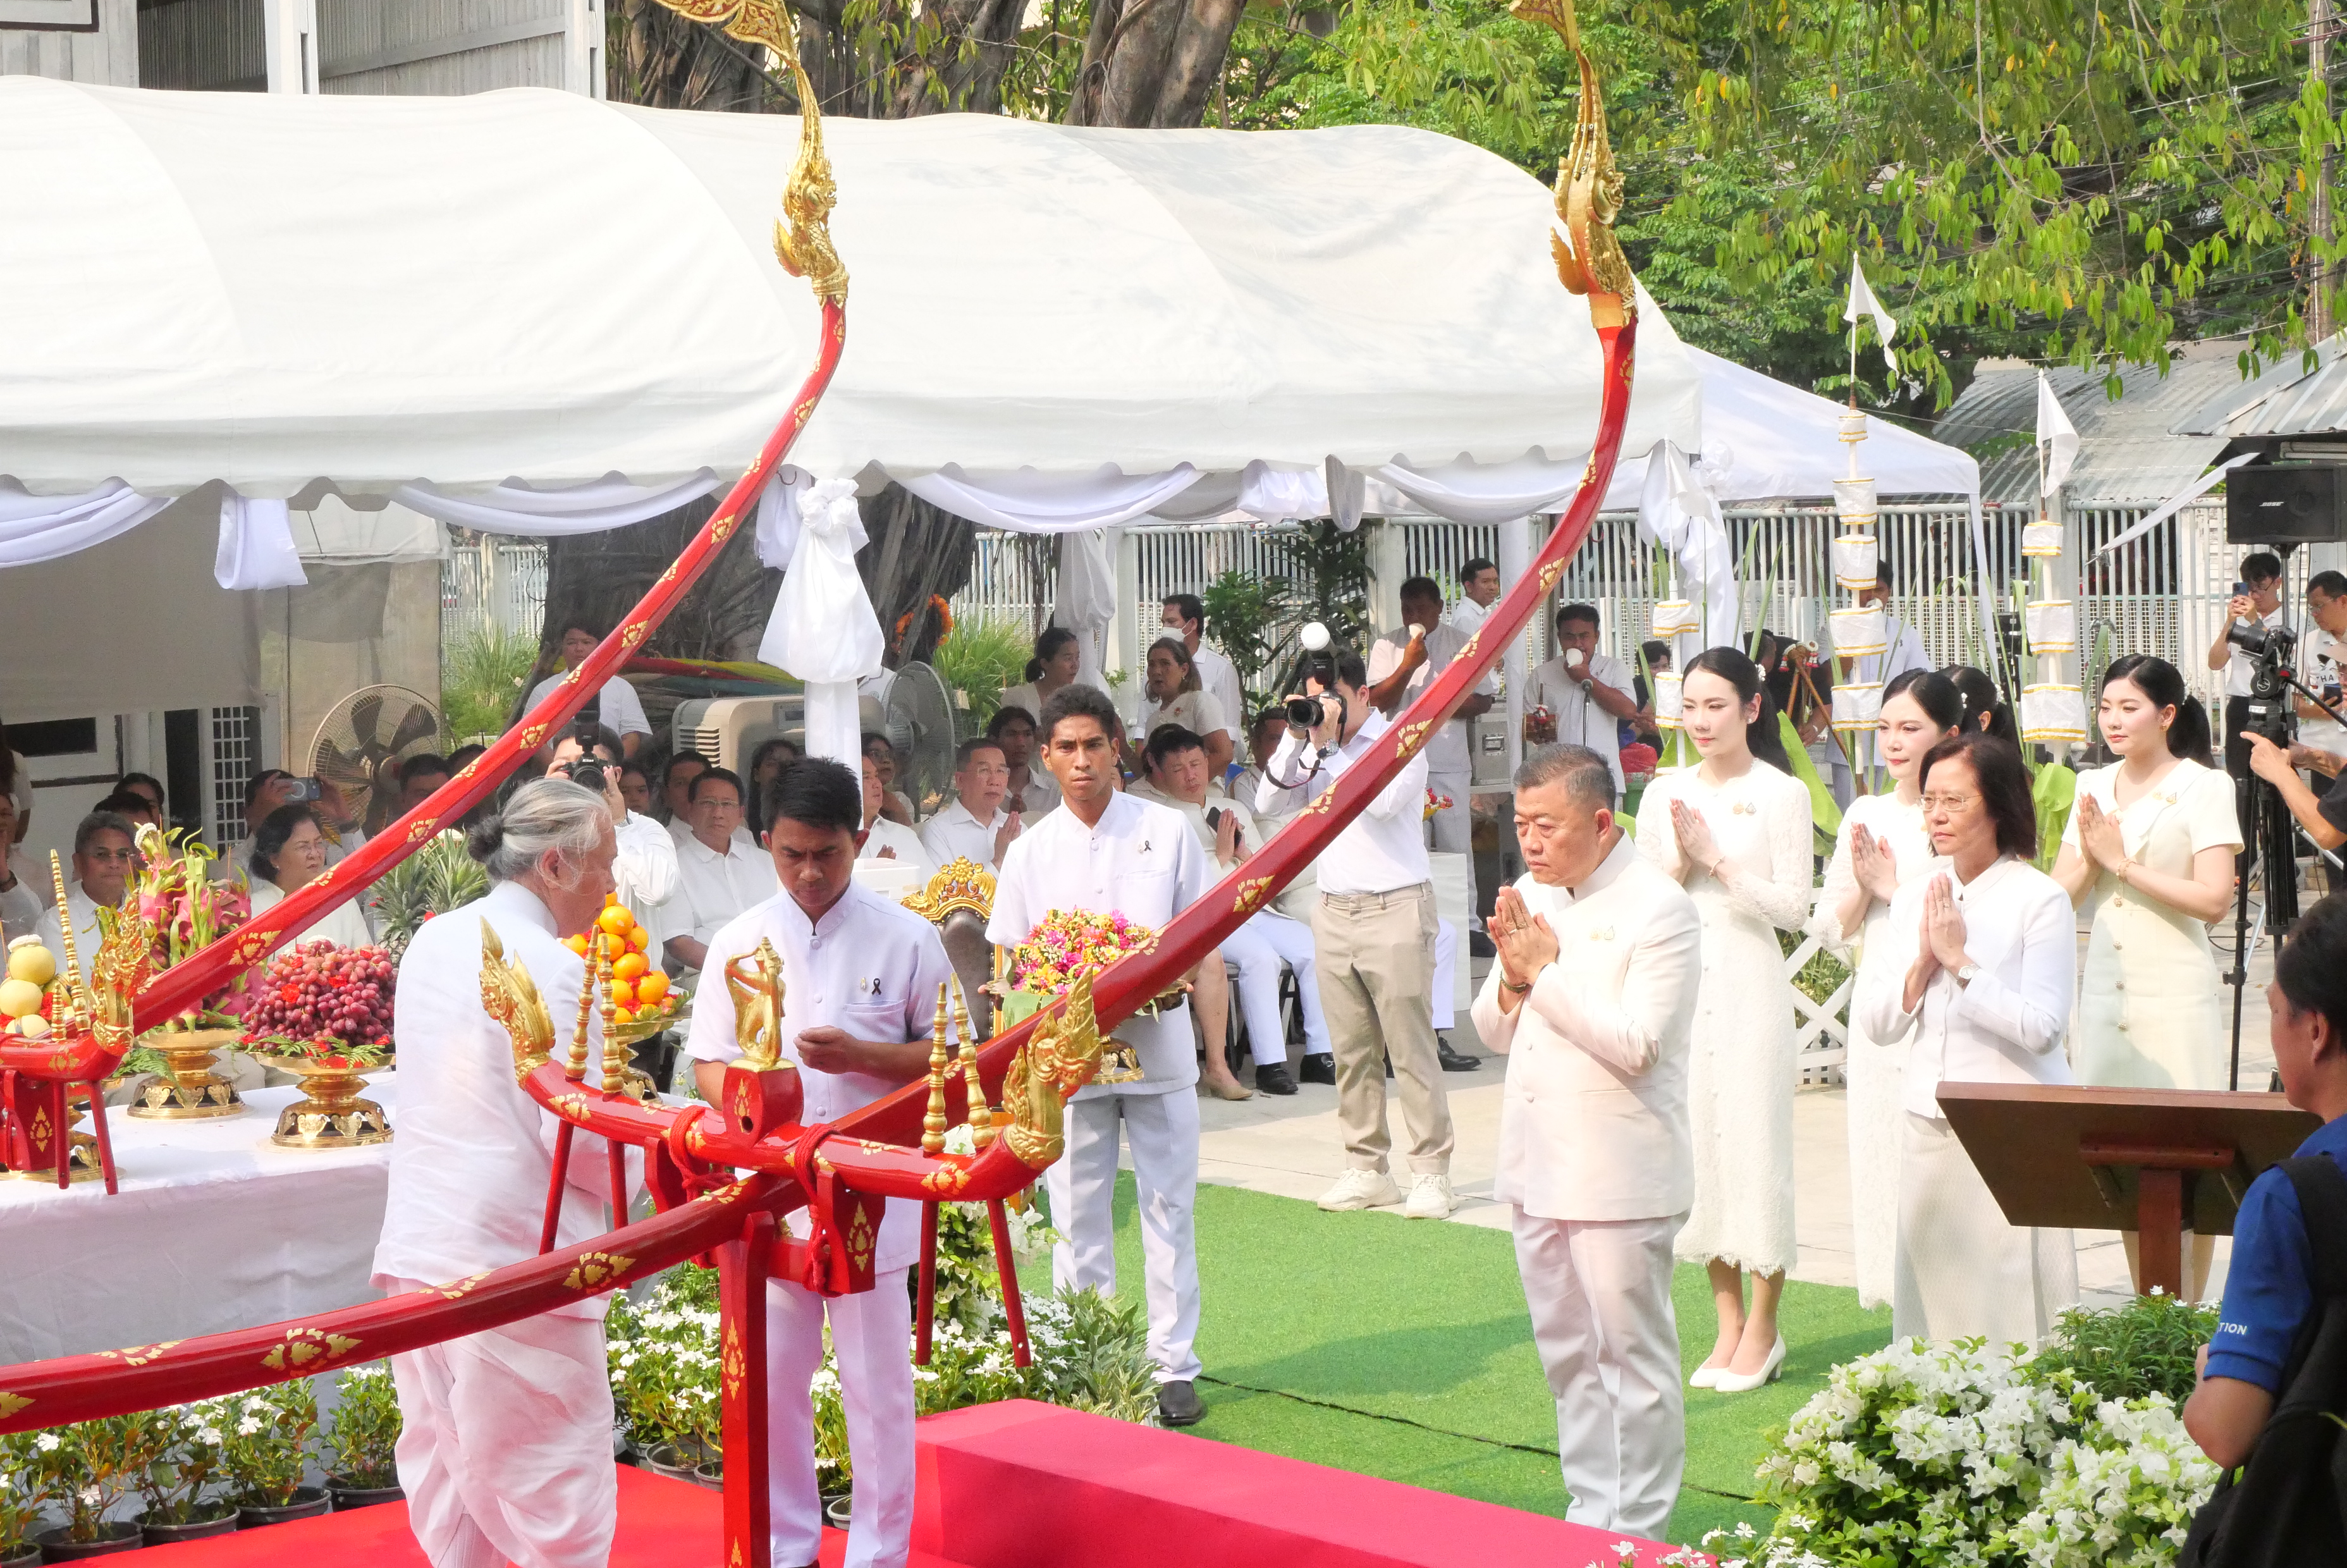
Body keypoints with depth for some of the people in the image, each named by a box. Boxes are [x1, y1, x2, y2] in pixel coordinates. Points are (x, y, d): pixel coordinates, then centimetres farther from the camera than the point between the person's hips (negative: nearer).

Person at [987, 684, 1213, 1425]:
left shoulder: (1166, 830, 3)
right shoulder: (1031, 850, 5)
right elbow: (1008, 959, 7)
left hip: (1157, 1046, 0)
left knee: (1169, 1205, 4)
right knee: (1077, 1213, 4)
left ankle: (1174, 1365, 11)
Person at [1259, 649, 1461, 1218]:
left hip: (1395, 910, -5)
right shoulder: (1313, 746, 13)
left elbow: (1382, 801, -20)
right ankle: (1367, 1169, 13)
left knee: (1410, 1048, -6)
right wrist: (1296, 740, -3)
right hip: (1333, 911, 6)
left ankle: (1432, 1172, -2)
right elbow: (1268, 798, 5)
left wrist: (1329, 744, -15)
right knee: (1352, 1052, 7)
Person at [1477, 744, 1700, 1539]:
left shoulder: (1659, 909, -12)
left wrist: (1547, 972, -16)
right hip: (1538, 1167, 8)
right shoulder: (1533, 900, 11)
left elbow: (1636, 1043, -21)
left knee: (1633, 1355, 1)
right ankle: (1590, 1516, 26)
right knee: (1567, 1353, 15)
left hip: (1618, 1173, -8)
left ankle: (1636, 1532, 9)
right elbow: (1494, 1032, 14)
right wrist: (1512, 976, -7)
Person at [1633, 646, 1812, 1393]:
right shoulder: (1664, 794, 10)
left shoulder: (1781, 795, -3)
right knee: (1694, 1141, 7)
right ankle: (1729, 1323, 18)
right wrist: (1682, 862, -8)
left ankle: (1762, 1329, 8)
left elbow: (1793, 906, -8)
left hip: (1748, 983, -5)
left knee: (1754, 1141, -4)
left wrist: (1717, 860, -14)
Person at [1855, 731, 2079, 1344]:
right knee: (1930, 1298, 8)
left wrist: (1961, 960, -16)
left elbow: (2042, 1028, -17)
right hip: (1928, 1125, 6)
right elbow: (1873, 1019, 7)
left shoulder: (2040, 899, -7)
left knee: (2010, 1300, -4)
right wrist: (1922, 961, -8)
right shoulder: (1917, 893, 10)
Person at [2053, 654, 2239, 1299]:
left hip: (2176, 996, -5)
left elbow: (2213, 897, -15)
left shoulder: (2204, 788, -5)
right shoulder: (2094, 788, 12)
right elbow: (2061, 894, 10)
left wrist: (2122, 861, -12)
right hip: (2105, 993, 5)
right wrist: (2090, 858, -10)